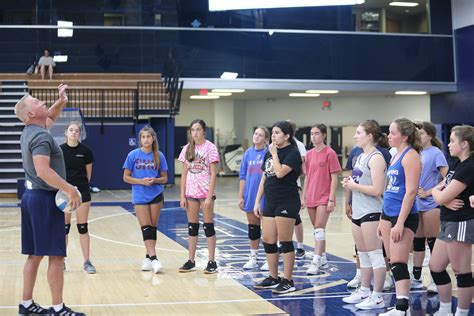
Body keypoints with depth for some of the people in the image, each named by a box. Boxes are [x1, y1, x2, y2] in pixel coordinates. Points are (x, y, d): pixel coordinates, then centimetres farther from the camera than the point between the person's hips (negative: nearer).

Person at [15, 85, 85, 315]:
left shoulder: (30, 131, 12)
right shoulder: (41, 136, -17)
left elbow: (50, 118, 32)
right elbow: (43, 170, -28)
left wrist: (60, 102, 15)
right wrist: (69, 189, -26)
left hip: (32, 196, 10)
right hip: (45, 198, -10)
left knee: (35, 254, 14)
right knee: (55, 255, -5)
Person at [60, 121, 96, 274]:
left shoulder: (85, 151, -3)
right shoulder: (60, 150, -4)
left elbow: (88, 173, 7)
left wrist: (81, 184, 4)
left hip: (82, 191, 0)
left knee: (83, 227, 3)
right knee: (64, 227, 5)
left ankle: (87, 262, 9)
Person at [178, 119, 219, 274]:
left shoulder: (210, 148, -7)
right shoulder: (187, 149, 7)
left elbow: (213, 174, -9)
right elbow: (184, 173, 9)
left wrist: (209, 196, -15)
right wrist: (182, 196, 4)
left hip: (205, 192, -4)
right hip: (191, 192, 5)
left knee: (208, 226, 0)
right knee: (192, 227, 9)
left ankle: (212, 262, 7)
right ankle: (191, 261, 15)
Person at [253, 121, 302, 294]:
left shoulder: (292, 153, -9)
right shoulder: (269, 153, 13)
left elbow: (280, 173, -23)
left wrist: (274, 154, -12)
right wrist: (257, 201, 13)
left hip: (287, 203, -8)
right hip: (270, 202, 8)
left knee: (285, 242, -3)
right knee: (268, 241, 9)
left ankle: (287, 281, 5)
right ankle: (273, 278, 21)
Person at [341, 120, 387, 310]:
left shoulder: (376, 158, -13)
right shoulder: (361, 157, 14)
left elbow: (377, 190, -21)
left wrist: (354, 185, -12)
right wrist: (349, 183, 6)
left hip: (371, 213, -9)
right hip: (358, 212, 9)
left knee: (374, 255, -3)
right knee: (363, 255, 16)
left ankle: (377, 297, 1)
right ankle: (364, 291, 26)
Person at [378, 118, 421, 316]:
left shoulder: (410, 156, -11)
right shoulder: (396, 156, 16)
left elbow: (410, 192, -18)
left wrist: (400, 222, -21)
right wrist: (383, 221, 21)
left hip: (403, 216, -9)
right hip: (388, 214, 9)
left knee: (398, 264, -10)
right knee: (393, 263, 9)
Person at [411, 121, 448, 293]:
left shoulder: (436, 153, -8)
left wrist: (429, 192, -15)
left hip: (430, 204, -6)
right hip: (415, 203, 6)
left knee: (433, 242, 1)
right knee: (417, 241, 13)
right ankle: (416, 279, 22)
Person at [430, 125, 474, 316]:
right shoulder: (457, 164, 13)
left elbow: (441, 197, -18)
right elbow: (438, 190, 11)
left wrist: (436, 192, 4)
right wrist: (441, 195, -11)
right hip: (449, 223, 10)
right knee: (435, 267, 14)